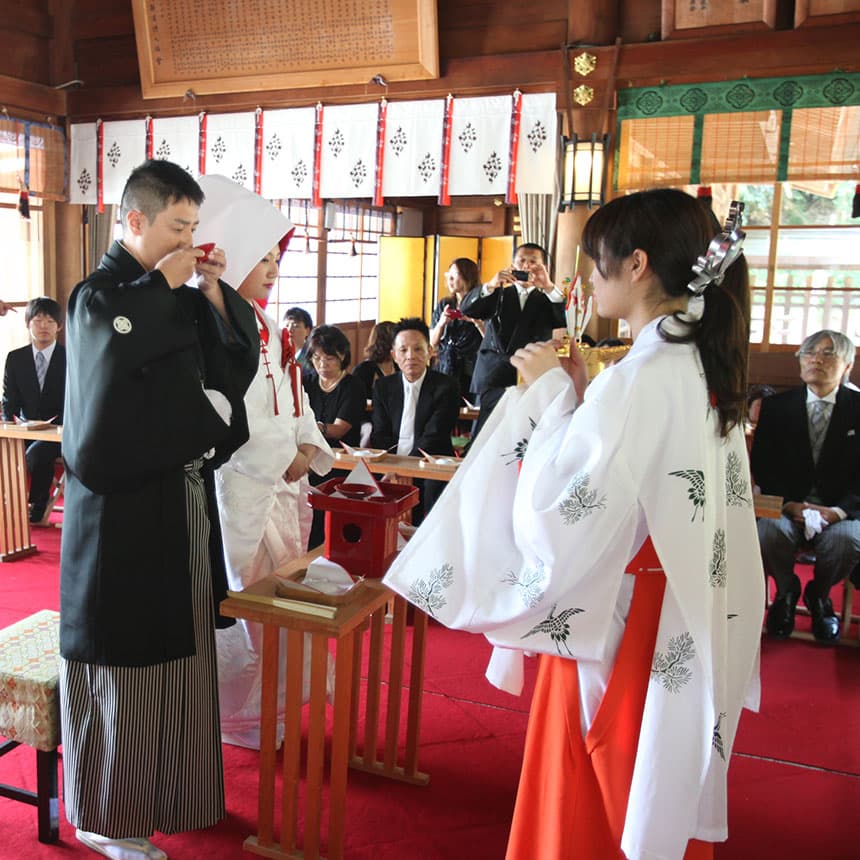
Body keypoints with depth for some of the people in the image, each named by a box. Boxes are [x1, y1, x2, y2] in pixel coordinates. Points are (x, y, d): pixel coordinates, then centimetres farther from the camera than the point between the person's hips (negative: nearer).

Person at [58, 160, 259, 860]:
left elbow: (238, 362, 9)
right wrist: (162, 283, -17)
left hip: (182, 496, 7)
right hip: (124, 505, -7)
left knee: (178, 648, 16)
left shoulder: (179, 296, 11)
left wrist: (214, 293, -1)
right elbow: (122, 346, -31)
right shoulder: (98, 295, -9)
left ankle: (167, 787, 35)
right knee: (124, 657, 3)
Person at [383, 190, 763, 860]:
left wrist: (551, 395, -16)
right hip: (684, 625, 9)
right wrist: (580, 398, 3)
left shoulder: (641, 378, -25)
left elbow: (563, 508, -26)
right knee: (655, 792, 25)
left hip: (619, 621, -8)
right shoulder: (702, 366, 3)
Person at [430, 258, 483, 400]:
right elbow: (432, 343, 11)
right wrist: (441, 323, -5)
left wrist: (476, 321, -17)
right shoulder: (444, 304, 12)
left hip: (471, 373, -4)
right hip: (444, 369, 4)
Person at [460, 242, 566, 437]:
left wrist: (549, 287, -16)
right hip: (492, 377, 1)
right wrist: (490, 285, -13)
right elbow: (466, 309, 3)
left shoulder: (548, 301, 15)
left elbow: (568, 321, -5)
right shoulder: (497, 295, 18)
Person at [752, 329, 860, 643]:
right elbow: (762, 466, 4)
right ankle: (786, 589, 3)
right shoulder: (776, 406, 8)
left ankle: (819, 594, 3)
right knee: (767, 532, -32)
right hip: (786, 506, 1)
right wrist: (788, 504, -13)